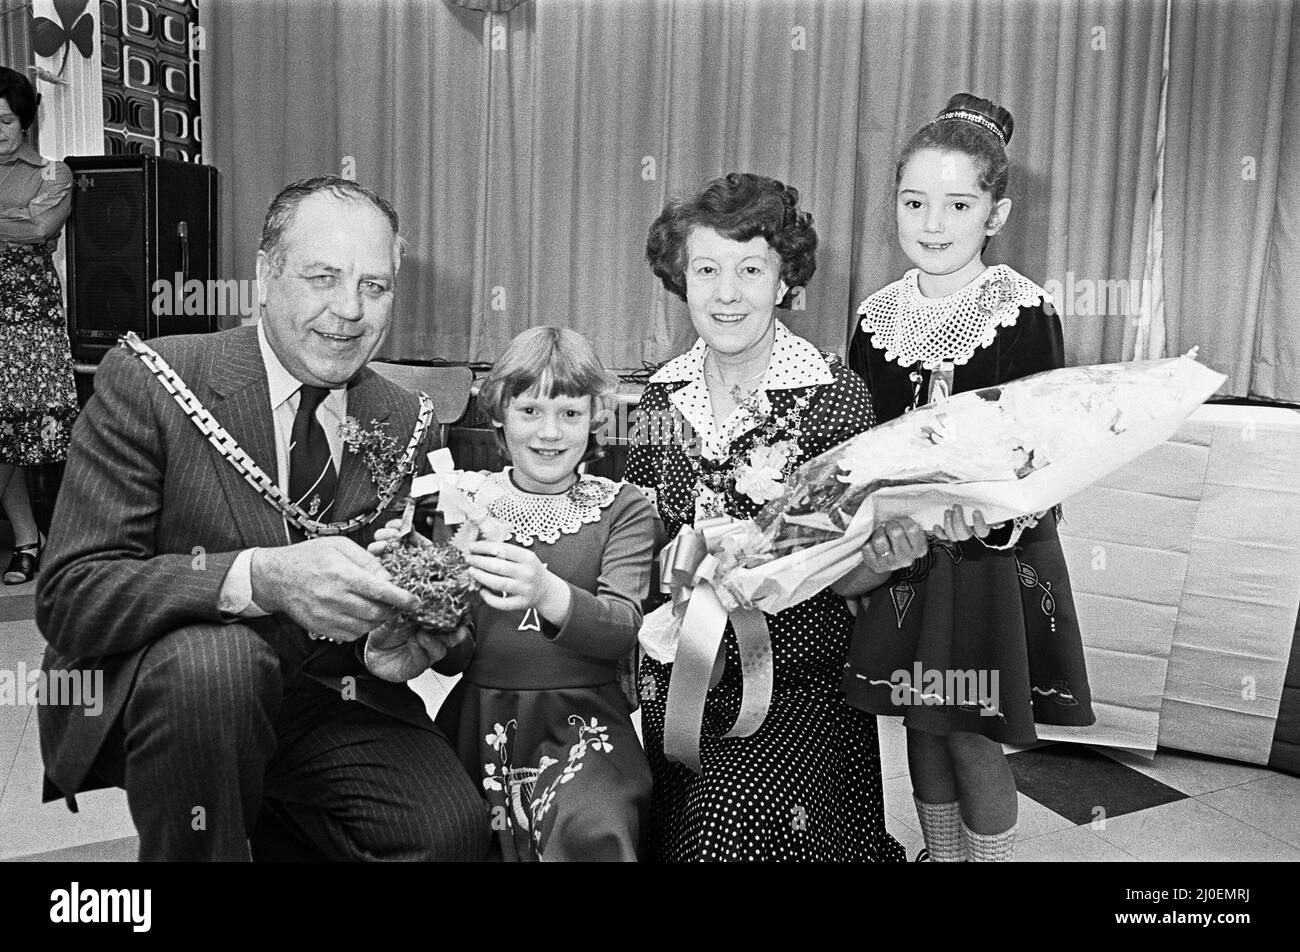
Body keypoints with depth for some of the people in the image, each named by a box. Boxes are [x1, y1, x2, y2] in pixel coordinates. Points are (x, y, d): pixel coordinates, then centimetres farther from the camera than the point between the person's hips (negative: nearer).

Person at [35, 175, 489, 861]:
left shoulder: (408, 424, 0)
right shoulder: (145, 382, -12)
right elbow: (69, 597, -18)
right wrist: (259, 577, -35)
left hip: (328, 700, 3)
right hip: (152, 696, -2)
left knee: (452, 829, -19)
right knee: (210, 659, -35)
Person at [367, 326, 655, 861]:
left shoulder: (623, 507, 5)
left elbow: (623, 630, -12)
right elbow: (453, 656, 6)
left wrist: (547, 592, -32)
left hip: (581, 722, -2)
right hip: (482, 721, 3)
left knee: (591, 831, -30)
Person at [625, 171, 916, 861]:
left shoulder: (836, 393, -10)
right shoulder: (663, 395, 0)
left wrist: (883, 555, -26)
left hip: (799, 686, -3)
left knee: (740, 815, -17)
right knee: (675, 831, 6)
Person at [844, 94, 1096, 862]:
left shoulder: (1025, 314, -9)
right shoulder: (878, 316, 2)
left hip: (996, 554, -3)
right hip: (903, 549, 4)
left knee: (974, 739, 5)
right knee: (923, 733, 15)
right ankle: (941, 854, 37)